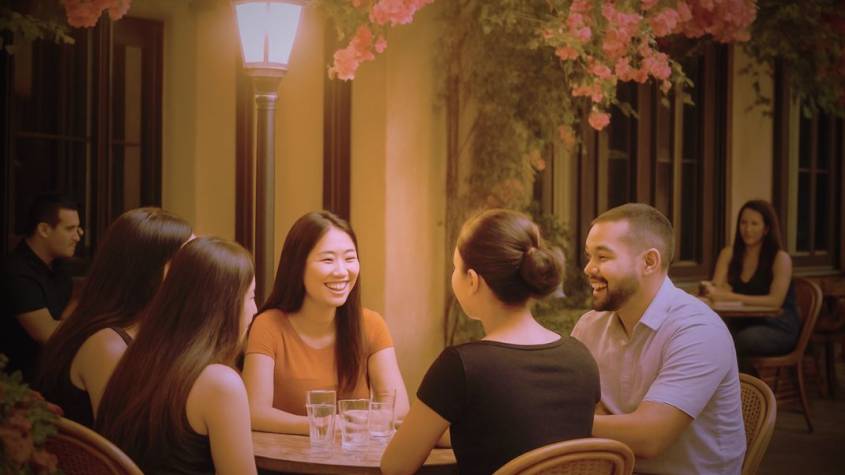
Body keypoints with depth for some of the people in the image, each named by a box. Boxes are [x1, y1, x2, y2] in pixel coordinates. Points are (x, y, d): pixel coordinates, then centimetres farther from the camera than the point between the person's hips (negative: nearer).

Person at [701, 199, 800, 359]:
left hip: (778, 328, -3)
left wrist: (731, 297, -28)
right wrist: (711, 290, -25)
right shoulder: (729, 254, 8)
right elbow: (716, 288, 2)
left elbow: (775, 300, -17)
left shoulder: (780, 258, -6)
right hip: (743, 324, 3)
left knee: (742, 339, -36)